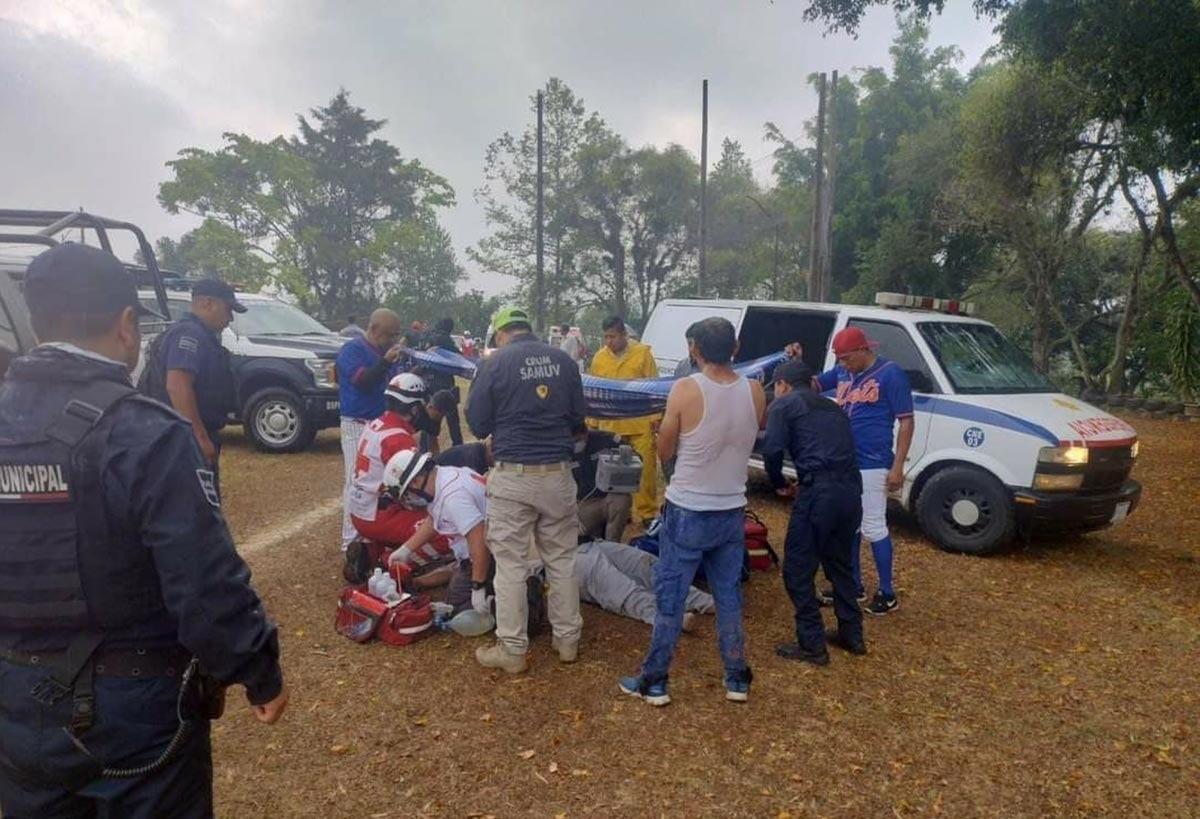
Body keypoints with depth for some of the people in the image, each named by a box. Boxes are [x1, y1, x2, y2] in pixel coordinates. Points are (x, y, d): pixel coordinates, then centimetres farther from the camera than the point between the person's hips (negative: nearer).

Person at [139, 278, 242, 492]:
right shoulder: (190, 333, -14)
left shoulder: (198, 334, 19)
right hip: (189, 438, -11)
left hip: (190, 436, 11)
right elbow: (177, 386, -26)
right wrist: (201, 436, -27)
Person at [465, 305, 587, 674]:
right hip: (558, 474, 4)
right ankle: (568, 639, 25)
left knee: (511, 563, 6)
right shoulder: (564, 361, 3)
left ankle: (512, 649, 14)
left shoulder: (494, 364, -6)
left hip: (513, 476, -3)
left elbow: (478, 425, -1)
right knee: (562, 559, 14)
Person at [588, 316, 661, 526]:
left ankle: (647, 512, 13)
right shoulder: (599, 357, 7)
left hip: (640, 425, -2)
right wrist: (592, 422, 11)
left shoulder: (643, 353, -1)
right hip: (609, 426, 3)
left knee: (645, 469, 2)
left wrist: (655, 417, -4)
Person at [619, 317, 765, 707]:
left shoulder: (685, 390, -16)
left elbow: (664, 452, -4)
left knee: (670, 597, 8)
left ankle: (654, 681, 18)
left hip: (688, 512, -4)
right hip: (732, 512, 4)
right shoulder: (755, 391, -4)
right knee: (729, 596, 17)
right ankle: (737, 678, 27)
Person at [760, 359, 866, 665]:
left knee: (798, 570, 6)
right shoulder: (832, 407, 27)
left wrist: (780, 484, 10)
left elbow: (772, 450, -7)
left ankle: (812, 645, 10)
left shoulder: (783, 405, 7)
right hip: (851, 491, 8)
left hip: (819, 493, -7)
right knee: (839, 565, 25)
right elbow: (841, 451, 22)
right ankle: (851, 635, 34)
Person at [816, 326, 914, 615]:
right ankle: (854, 585, 29)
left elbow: (906, 421, -11)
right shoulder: (842, 372, 8)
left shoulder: (891, 373, -11)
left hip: (871, 465, -7)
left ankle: (887, 593, 15)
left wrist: (897, 467, -15)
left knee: (873, 528, 0)